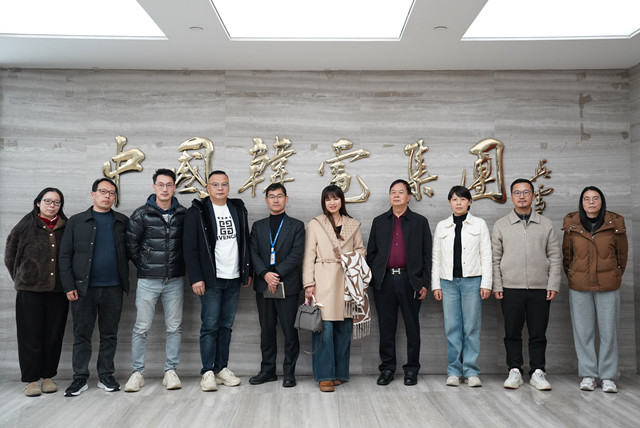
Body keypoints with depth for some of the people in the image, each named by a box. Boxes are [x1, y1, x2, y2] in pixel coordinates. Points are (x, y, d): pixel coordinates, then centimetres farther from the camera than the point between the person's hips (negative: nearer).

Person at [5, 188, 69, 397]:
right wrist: (21, 279, 8)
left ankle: (48, 376, 20)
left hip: (58, 291, 2)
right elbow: (10, 256, 9)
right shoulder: (25, 226, 1)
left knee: (54, 335, 7)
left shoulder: (66, 228, 5)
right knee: (31, 335, 3)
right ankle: (31, 379, 12)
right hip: (30, 291, -1)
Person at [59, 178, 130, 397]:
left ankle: (106, 376, 19)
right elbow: (65, 254, 2)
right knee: (82, 334, 5)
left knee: (109, 335, 8)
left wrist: (125, 281, -4)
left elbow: (129, 250, 7)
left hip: (113, 288, 1)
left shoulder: (122, 221, 9)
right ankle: (80, 378, 16)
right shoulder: (76, 221, 5)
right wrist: (69, 286, -5)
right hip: (83, 288, -1)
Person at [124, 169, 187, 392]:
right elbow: (131, 244, 2)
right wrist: (144, 266, 4)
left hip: (175, 280, 2)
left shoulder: (183, 214, 3)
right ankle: (137, 373, 15)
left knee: (174, 328, 7)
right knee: (141, 328, 2)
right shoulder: (141, 214, -2)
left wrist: (180, 267, 5)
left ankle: (170, 371, 18)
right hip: (148, 280, -2)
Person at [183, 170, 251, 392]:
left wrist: (247, 272, 11)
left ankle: (222, 368, 20)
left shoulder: (239, 209, 11)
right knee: (210, 326, -3)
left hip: (233, 279, 5)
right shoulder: (197, 212, -3)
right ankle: (208, 372, 6)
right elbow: (190, 248, -6)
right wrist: (196, 278, -12)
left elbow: (245, 242, 16)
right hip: (211, 279, -4)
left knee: (226, 325, 11)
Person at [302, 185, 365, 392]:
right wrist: (308, 284, -6)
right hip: (323, 281, -3)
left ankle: (339, 373, 18)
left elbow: (361, 249, 18)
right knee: (324, 328, -6)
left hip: (346, 281, 3)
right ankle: (324, 375, 2)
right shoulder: (315, 224, 5)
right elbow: (309, 256, 1)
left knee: (344, 328, 6)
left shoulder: (353, 224, 12)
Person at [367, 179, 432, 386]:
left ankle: (411, 370, 17)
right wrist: (370, 280, 4)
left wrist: (425, 283, -2)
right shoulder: (379, 221, 12)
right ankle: (387, 369, 18)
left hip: (410, 281, -1)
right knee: (386, 327, 7)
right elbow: (371, 253, 12)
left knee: (412, 328, 5)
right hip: (384, 281, 2)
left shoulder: (420, 222, 7)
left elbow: (427, 255, 4)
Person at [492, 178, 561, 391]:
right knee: (512, 333, 5)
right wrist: (496, 286, -2)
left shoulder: (546, 225, 9)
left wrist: (553, 285, -1)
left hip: (540, 288, 1)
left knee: (538, 333, 5)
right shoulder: (501, 225, 7)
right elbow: (495, 259, 5)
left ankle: (537, 372, 17)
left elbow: (555, 257, 8)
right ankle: (515, 371, 17)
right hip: (511, 288, 0)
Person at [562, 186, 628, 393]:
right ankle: (587, 375, 16)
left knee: (608, 331, 3)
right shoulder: (571, 224, 2)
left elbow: (622, 253, 11)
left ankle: (608, 377, 15)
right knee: (583, 331, 4)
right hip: (579, 287, 1)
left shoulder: (615, 223, 1)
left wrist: (616, 276, 14)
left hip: (608, 286, 0)